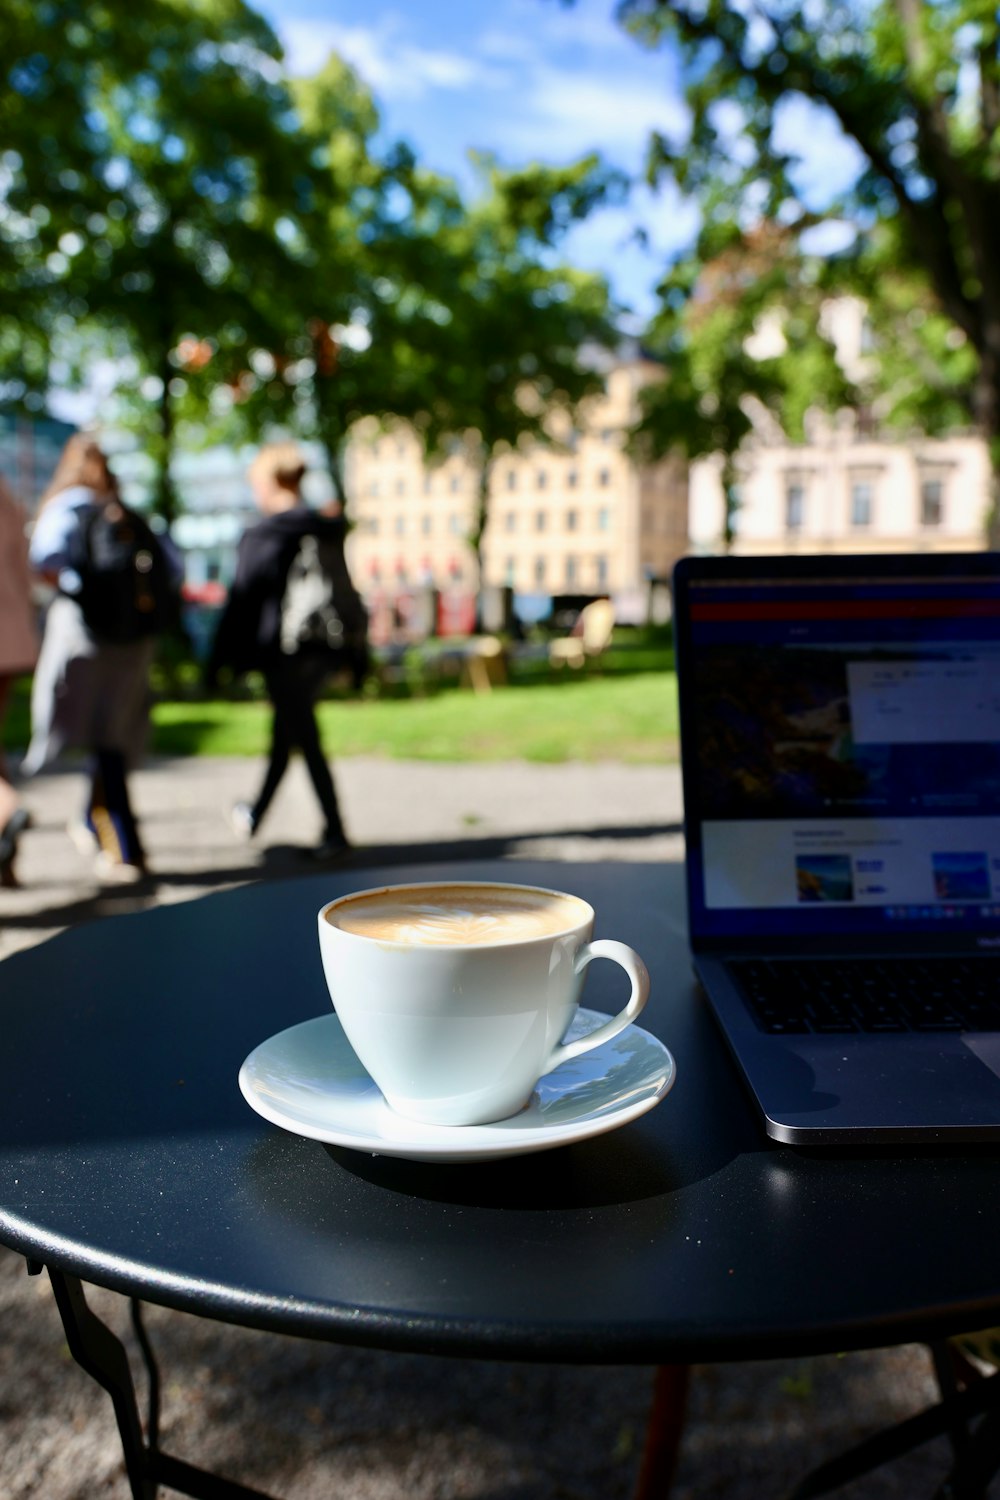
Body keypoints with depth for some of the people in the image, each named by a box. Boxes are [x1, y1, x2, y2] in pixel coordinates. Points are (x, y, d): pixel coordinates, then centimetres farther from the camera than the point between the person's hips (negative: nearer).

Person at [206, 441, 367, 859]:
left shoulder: (261, 536, -11)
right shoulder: (328, 532, 7)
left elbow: (242, 601, -10)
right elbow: (347, 594, 10)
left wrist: (218, 661, -4)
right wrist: (355, 655, 17)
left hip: (283, 650, -6)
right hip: (323, 651, 7)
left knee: (306, 740, 0)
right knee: (286, 731, 18)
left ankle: (335, 832, 2)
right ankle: (257, 813, 34)